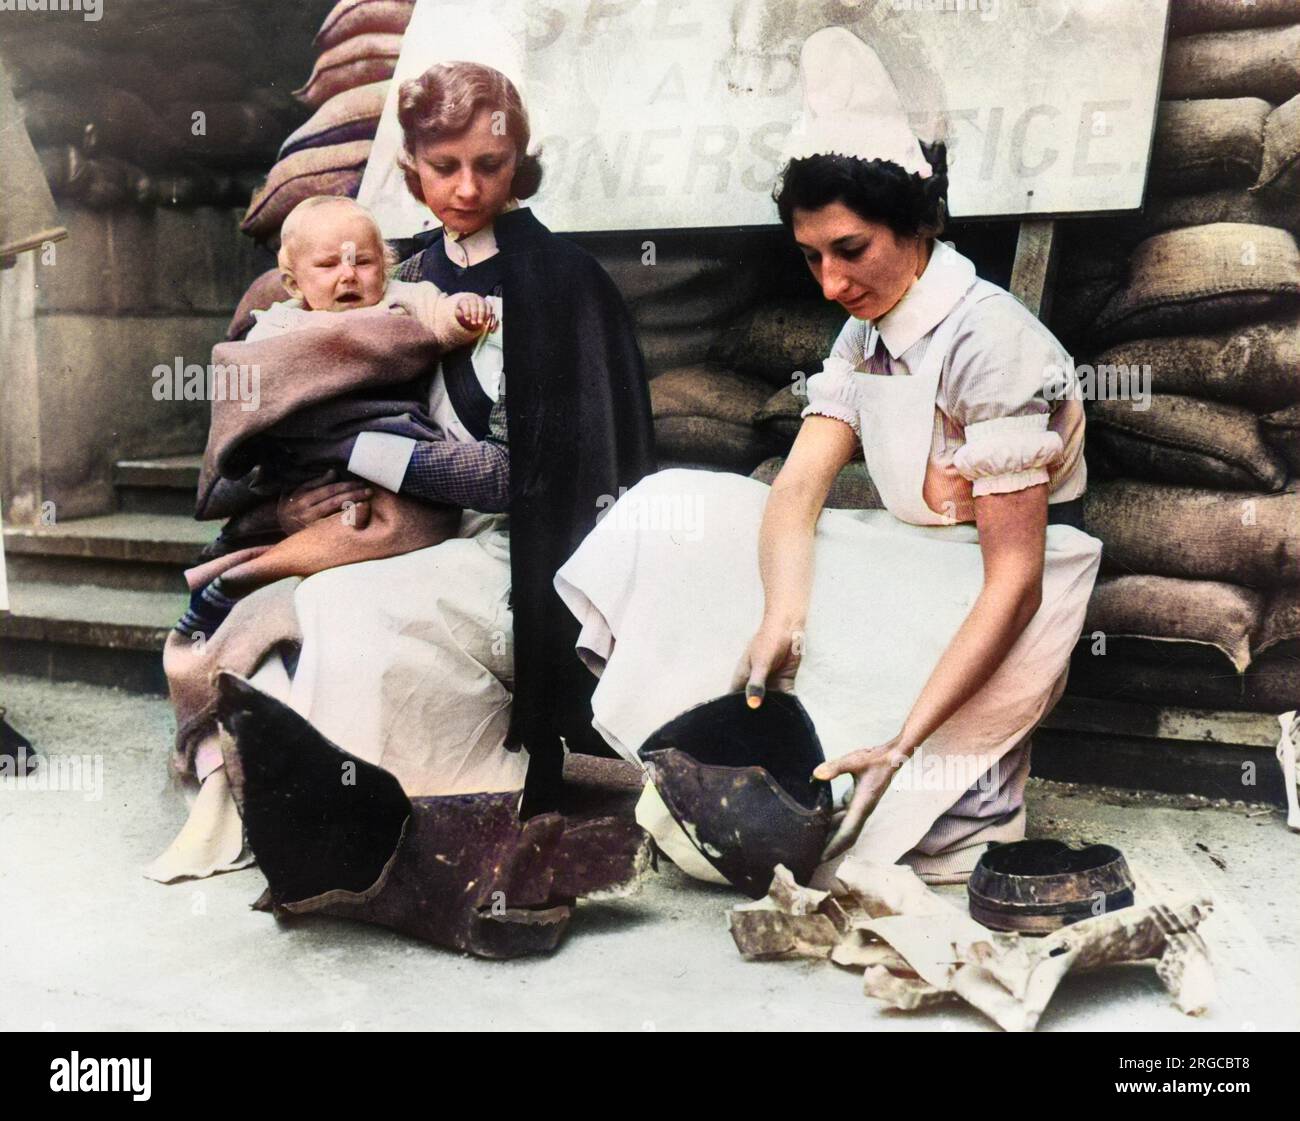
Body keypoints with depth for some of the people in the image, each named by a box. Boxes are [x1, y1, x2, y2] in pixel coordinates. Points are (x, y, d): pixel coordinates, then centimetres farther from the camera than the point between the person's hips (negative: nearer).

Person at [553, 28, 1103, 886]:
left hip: (993, 615, -7)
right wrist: (782, 614, -29)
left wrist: (901, 745, -32)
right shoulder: (866, 335, 4)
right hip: (915, 579, 8)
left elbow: (1015, 580, -24)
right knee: (680, 513, -6)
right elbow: (799, 489, -7)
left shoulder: (991, 343, -21)